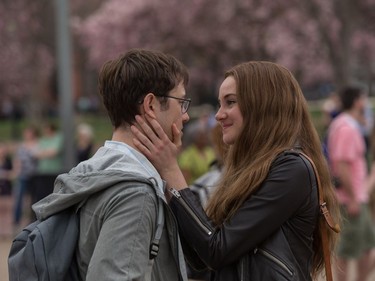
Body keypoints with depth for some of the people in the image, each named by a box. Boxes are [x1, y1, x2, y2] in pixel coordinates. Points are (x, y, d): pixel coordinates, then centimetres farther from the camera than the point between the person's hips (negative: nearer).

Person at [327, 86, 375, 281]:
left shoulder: (340, 124, 13)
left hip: (357, 196, 10)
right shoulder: (347, 128, -19)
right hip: (351, 199, -10)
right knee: (347, 250, -2)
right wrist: (353, 199, -23)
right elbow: (341, 167, -25)